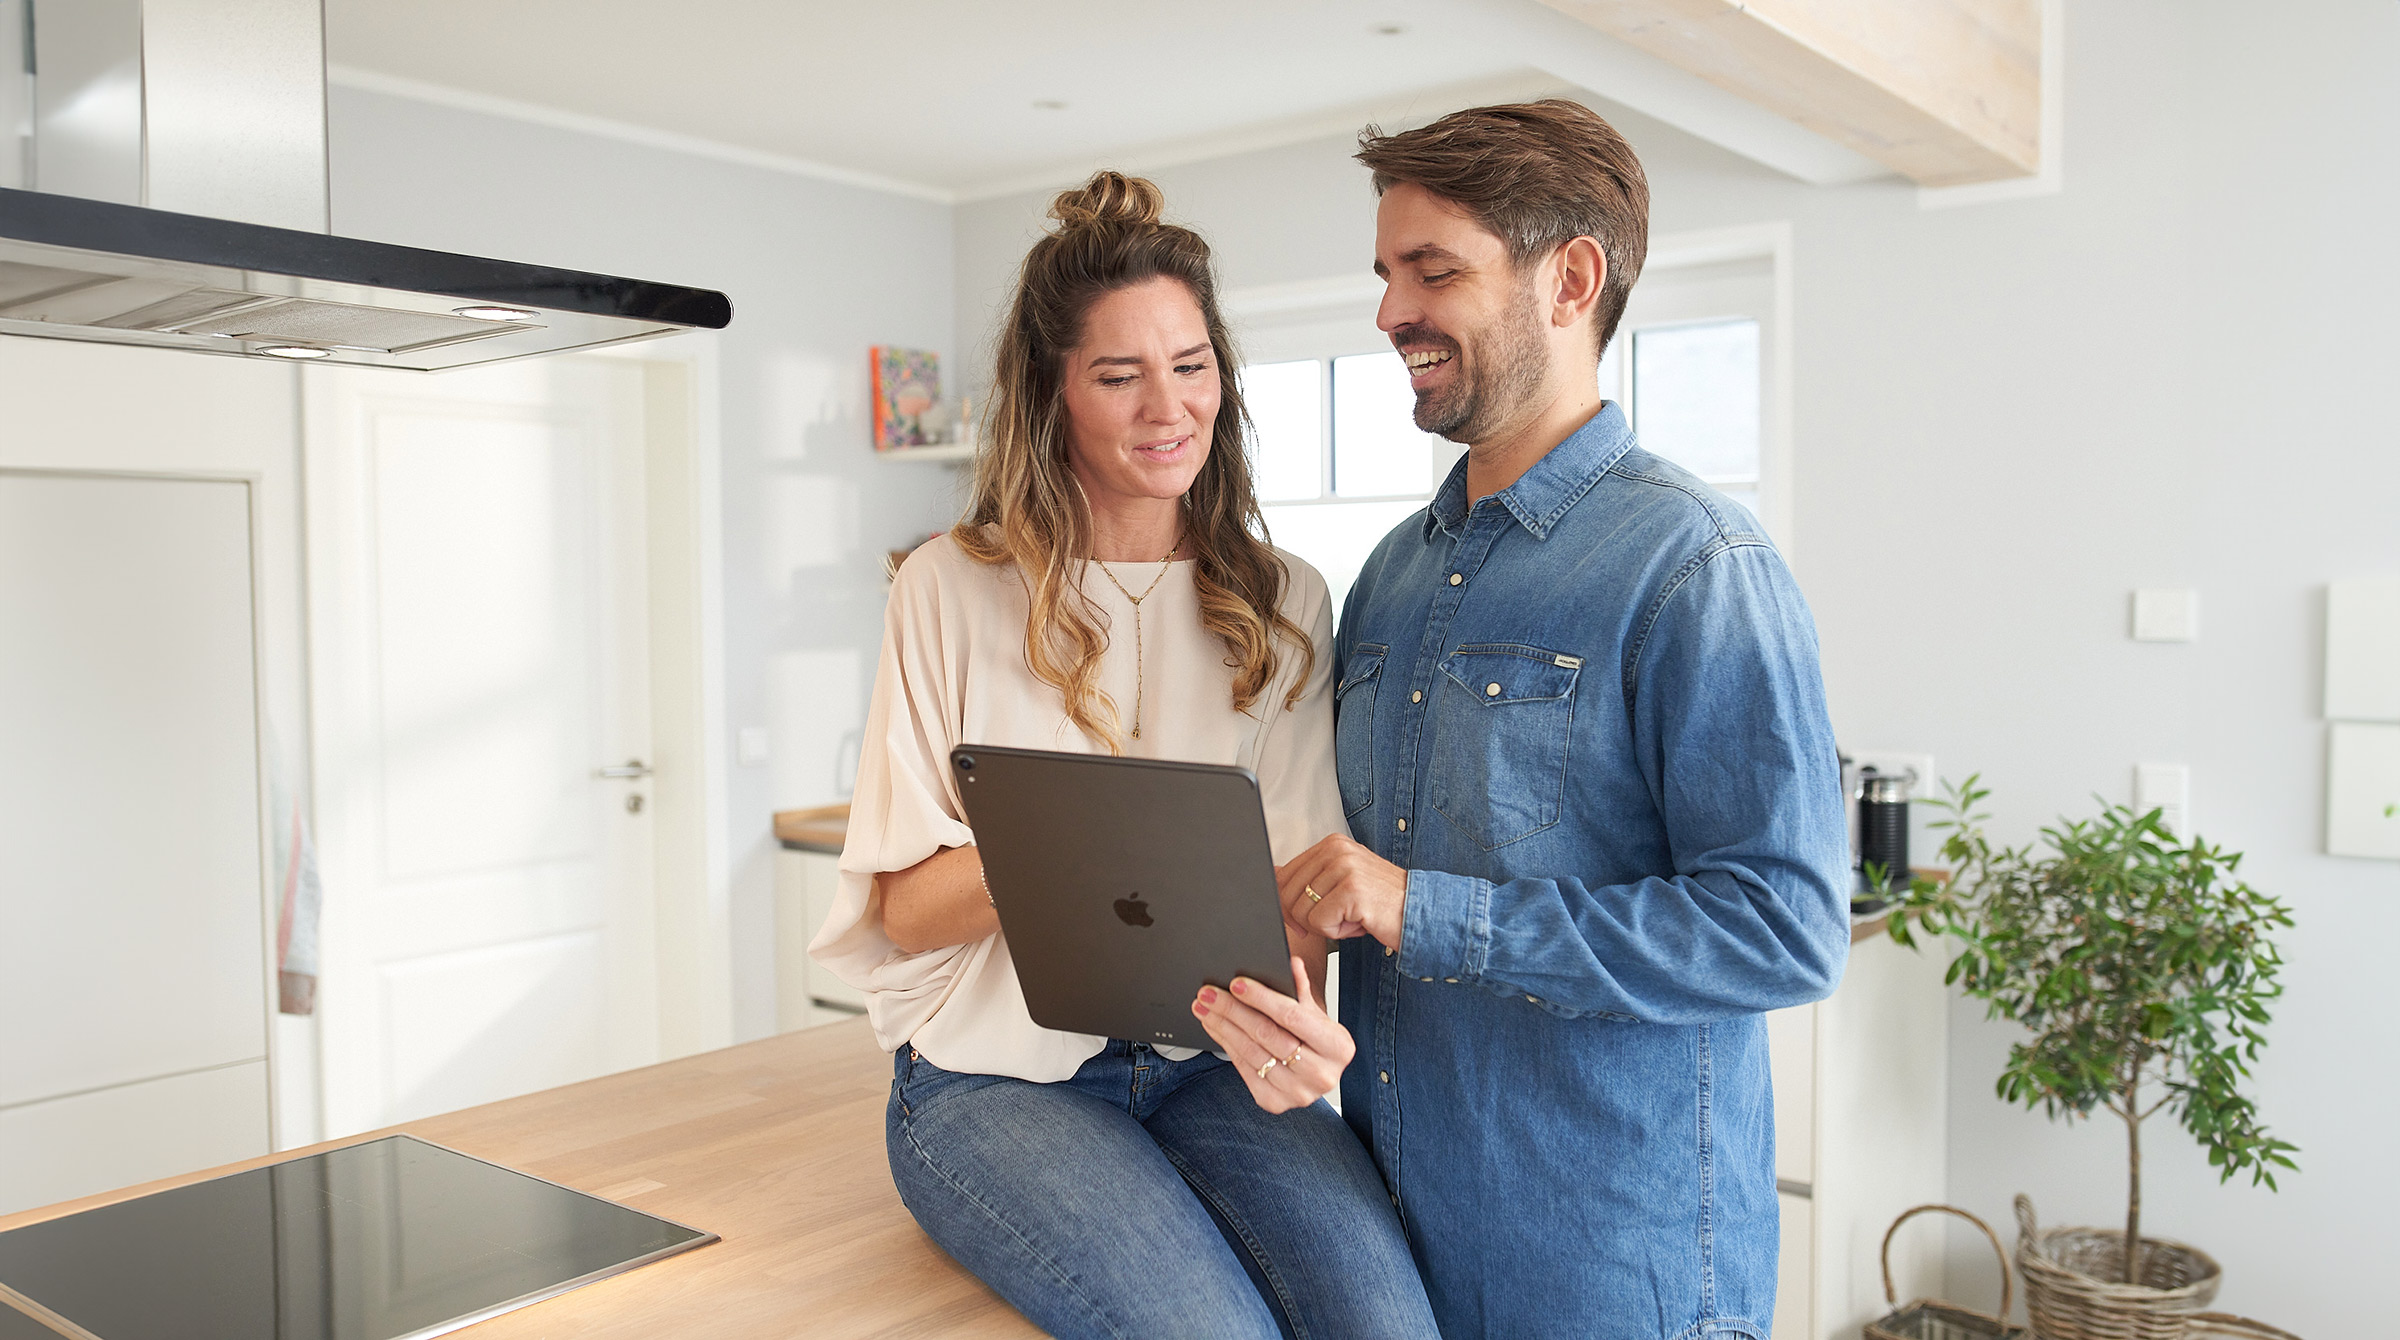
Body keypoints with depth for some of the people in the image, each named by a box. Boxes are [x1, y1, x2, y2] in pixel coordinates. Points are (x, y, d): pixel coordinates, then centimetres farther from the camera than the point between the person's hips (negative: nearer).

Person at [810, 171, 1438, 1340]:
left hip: (1209, 1064, 2)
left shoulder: (1282, 604, 8)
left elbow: (1292, 874, 1)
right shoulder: (954, 590, 1)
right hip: (997, 1076, -2)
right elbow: (902, 906, -1)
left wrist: (1287, 1006, -22)